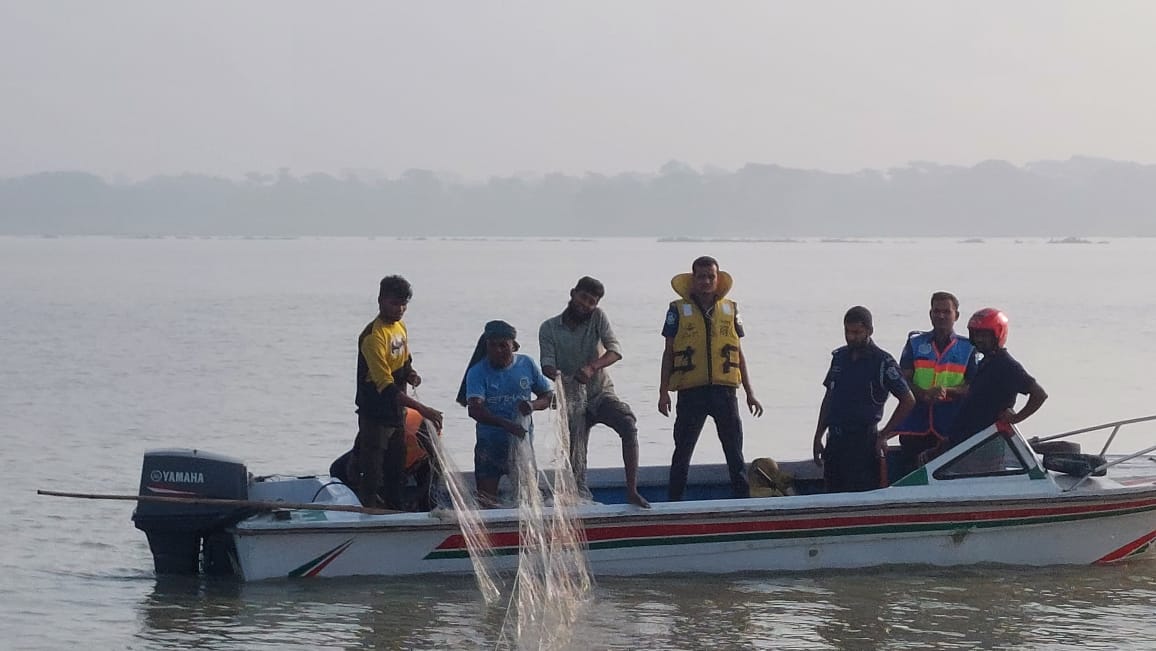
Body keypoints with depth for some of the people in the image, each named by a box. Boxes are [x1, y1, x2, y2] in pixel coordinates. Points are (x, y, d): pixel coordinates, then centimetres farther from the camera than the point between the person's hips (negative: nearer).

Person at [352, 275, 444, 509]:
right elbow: (385, 386, -29)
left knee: (396, 472, 16)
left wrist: (411, 374, -1)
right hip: (375, 416, -9)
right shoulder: (373, 336, -22)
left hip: (396, 412, 9)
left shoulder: (401, 328, 6)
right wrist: (421, 409, -34)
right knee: (371, 475, -4)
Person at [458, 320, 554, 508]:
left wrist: (533, 405, -15)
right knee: (486, 500, -3)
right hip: (490, 443, -2)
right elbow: (475, 409, -22)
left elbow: (548, 396, 10)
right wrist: (507, 425, -36)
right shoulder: (478, 372, -9)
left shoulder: (527, 364, 1)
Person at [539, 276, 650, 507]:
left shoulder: (597, 318, -3)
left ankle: (632, 491, -27)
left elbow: (615, 350, -17)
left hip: (602, 393, -1)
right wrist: (555, 375, -38)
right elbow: (547, 364, -12)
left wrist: (592, 367, -37)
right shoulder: (549, 328, -1)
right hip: (573, 399, 1)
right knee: (575, 461, -3)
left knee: (629, 426, -27)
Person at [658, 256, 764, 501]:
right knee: (683, 451, 4)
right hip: (691, 391, -2)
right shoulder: (679, 310, 4)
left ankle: (743, 498, 9)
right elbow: (668, 353, 6)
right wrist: (663, 392, 0)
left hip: (724, 389, 2)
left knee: (735, 452, 4)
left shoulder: (730, 310, 11)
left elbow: (739, 355, 14)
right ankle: (674, 501, 11)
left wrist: (749, 393, 12)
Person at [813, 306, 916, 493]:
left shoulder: (882, 362, -7)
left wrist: (883, 435, -6)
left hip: (863, 442, -6)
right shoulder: (839, 357, 13)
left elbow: (908, 401, -6)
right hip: (835, 440, 7)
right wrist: (818, 437, 15)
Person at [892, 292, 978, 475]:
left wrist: (947, 391, -16)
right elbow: (903, 380, 4)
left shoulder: (968, 348, 9)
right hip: (915, 424, 1)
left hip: (950, 430, -1)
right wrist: (924, 394, -16)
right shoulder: (915, 344, 11)